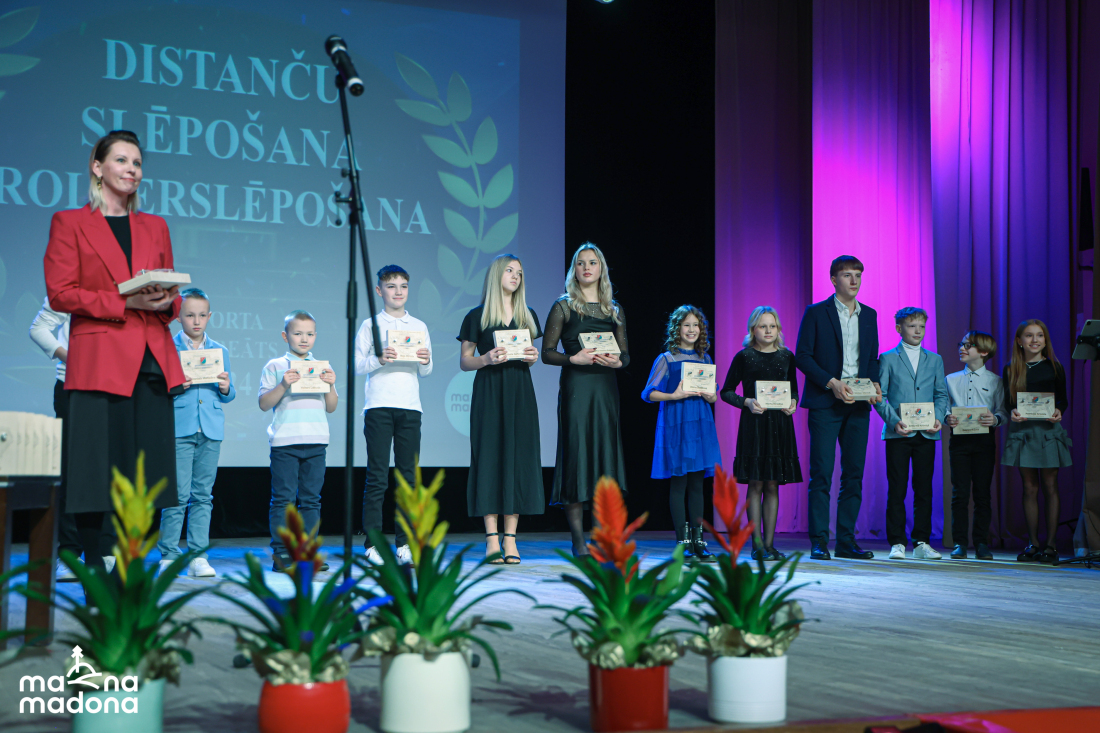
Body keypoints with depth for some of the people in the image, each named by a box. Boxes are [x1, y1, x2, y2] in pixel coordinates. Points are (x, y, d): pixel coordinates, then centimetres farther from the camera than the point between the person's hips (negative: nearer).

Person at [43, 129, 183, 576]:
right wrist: (124, 301, -12)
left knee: (142, 472, 1)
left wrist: (166, 302, -4)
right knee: (97, 470, -6)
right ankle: (94, 572, 2)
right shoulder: (69, 223, 6)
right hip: (99, 362, -4)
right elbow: (59, 294, -3)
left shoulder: (155, 227, 20)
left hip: (152, 362, 4)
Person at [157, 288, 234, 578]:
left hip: (211, 431, 3)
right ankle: (168, 556, 2)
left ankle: (198, 556, 8)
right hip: (179, 429, -3)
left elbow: (229, 394, 16)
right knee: (178, 494, -7)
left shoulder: (220, 351, 14)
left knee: (203, 495, 4)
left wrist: (226, 388, -6)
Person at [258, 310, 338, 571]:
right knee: (283, 498, -3)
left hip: (316, 441, 3)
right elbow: (264, 403, -2)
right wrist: (283, 385, -15)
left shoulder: (323, 368, 13)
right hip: (284, 441, -3)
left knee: (311, 498, 5)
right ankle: (280, 552, 1)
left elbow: (331, 407, 10)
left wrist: (330, 386, -7)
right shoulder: (275, 367, 4)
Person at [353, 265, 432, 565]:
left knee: (409, 476, 2)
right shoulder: (370, 326, 5)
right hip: (379, 406, -3)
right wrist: (379, 359, -18)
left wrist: (425, 361, -8)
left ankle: (405, 543, 7)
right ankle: (372, 544, -3)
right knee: (377, 478, -5)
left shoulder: (419, 326, 14)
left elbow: (425, 373, 13)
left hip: (410, 407, 3)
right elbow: (357, 365, 0)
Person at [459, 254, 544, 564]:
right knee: (490, 455, -6)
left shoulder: (527, 316, 15)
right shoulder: (477, 317, 2)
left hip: (520, 392, 4)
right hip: (489, 391, -4)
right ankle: (492, 538, -5)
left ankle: (510, 539, 0)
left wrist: (532, 357, -2)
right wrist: (487, 358, -16)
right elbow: (464, 362, 2)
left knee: (519, 457, -2)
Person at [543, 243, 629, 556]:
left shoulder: (615, 310, 14)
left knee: (605, 452, 1)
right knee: (576, 451, -6)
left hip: (605, 387, 4)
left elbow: (626, 353, 15)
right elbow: (547, 353, -1)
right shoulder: (563, 307, 4)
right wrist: (574, 358, -17)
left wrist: (617, 362, -7)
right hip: (575, 386, -4)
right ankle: (578, 539, -3)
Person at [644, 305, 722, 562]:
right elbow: (649, 393, -4)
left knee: (697, 484, 5)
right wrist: (674, 396, -17)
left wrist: (710, 396, -4)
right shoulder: (666, 359, -1)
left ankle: (698, 541, 8)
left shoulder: (705, 359, 13)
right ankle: (683, 543, 0)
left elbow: (713, 395, 19)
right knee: (679, 483, -3)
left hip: (700, 424, 4)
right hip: (676, 424, -4)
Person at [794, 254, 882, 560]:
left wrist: (874, 383, -1)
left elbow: (872, 357, 19)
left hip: (858, 405, 5)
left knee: (854, 474, 4)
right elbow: (802, 356, -5)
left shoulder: (869, 315, 14)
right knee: (822, 473, -6)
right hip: (825, 404, -5)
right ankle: (819, 542, -1)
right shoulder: (816, 313, -1)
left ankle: (846, 541, 10)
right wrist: (831, 382, -15)